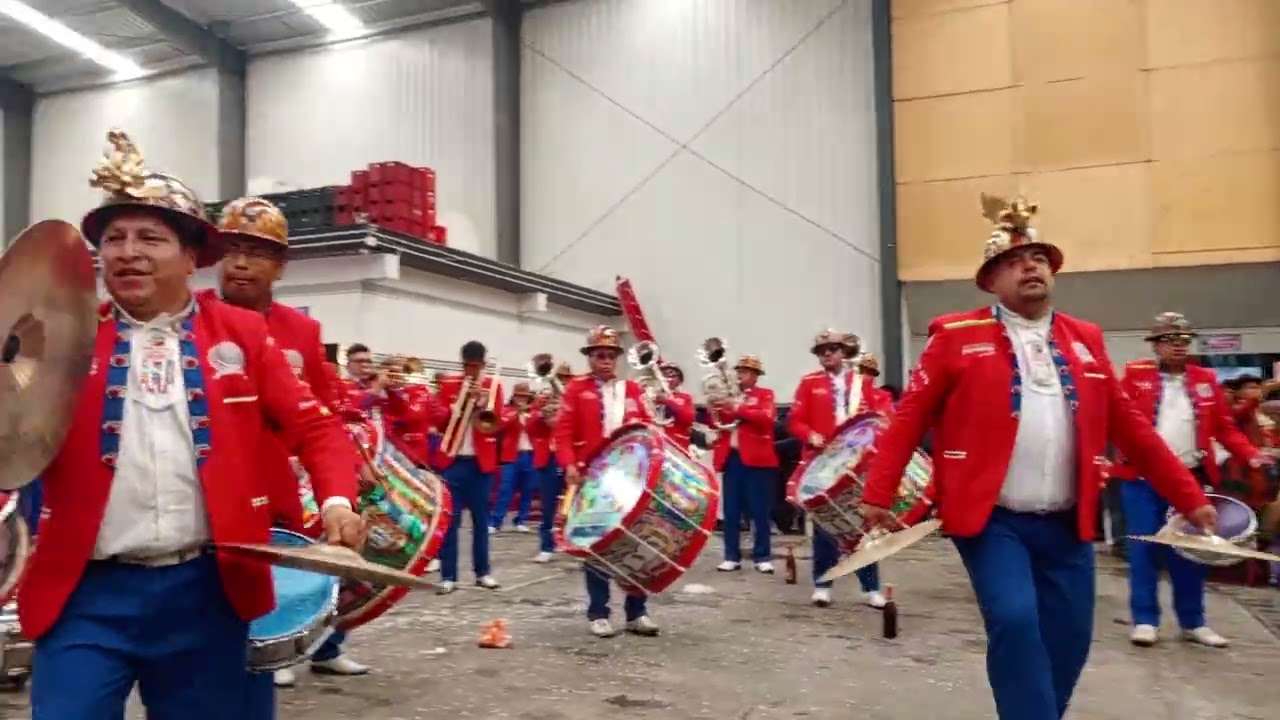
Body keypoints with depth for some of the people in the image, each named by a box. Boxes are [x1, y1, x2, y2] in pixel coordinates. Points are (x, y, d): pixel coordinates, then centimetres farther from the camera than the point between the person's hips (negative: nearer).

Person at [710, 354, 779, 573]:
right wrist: (715, 412, -6)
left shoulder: (765, 395, 5)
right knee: (731, 511, 5)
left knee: (759, 511, -1)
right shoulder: (729, 396, 18)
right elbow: (719, 424, 14)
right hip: (731, 457, 4)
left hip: (756, 458, -4)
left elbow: (766, 417, -13)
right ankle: (732, 557, 10)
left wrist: (738, 409, -19)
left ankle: (763, 557, 6)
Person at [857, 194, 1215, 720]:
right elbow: (909, 418, -5)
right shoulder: (958, 336, -3)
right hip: (991, 519, -4)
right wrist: (877, 495, -12)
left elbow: (1128, 426, 14)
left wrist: (1189, 496, 13)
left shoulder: (1085, 339, 11)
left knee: (1069, 638, 8)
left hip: (1066, 524, 5)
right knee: (1014, 621, -19)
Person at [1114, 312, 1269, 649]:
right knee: (1144, 549, 1)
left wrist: (1251, 456, -5)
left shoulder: (1205, 379, 10)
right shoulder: (1136, 375, 1)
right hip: (1143, 477, -3)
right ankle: (1145, 620, 9)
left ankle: (1193, 622, 22)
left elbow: (1225, 427, 9)